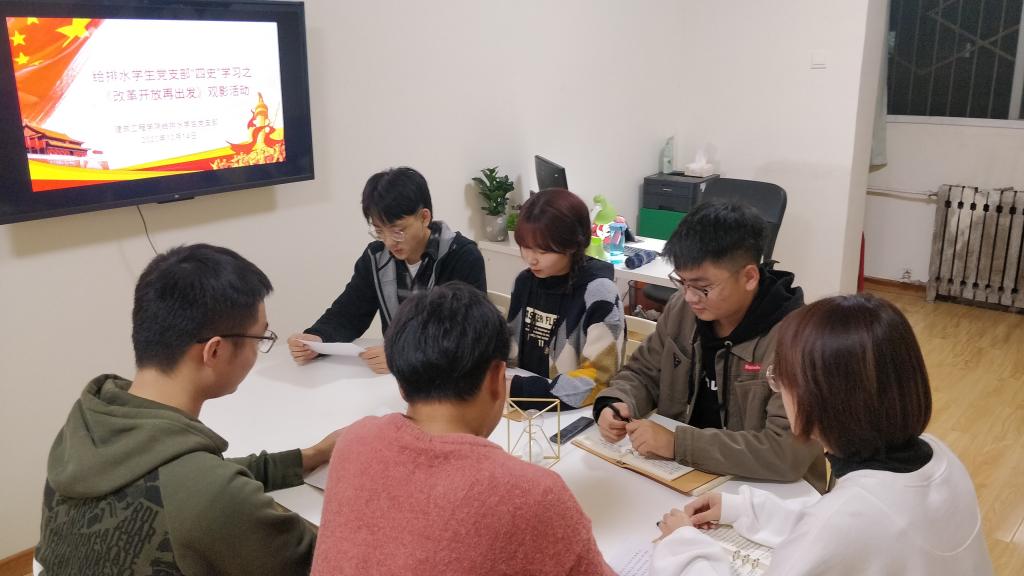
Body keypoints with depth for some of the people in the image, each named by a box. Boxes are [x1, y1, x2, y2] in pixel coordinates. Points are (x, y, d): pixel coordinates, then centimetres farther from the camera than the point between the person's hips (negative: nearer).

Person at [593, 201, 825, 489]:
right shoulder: (682, 309, -2)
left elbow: (789, 452, -27)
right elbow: (643, 372, 11)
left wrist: (677, 443, -28)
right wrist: (615, 404, -10)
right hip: (681, 477, 5)